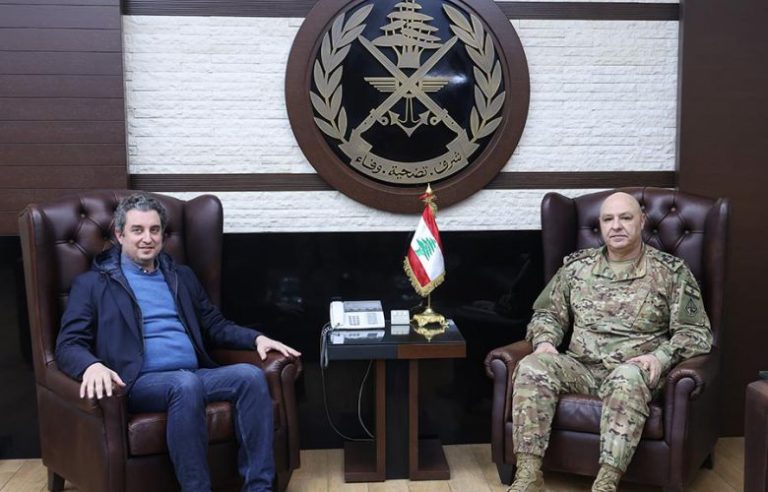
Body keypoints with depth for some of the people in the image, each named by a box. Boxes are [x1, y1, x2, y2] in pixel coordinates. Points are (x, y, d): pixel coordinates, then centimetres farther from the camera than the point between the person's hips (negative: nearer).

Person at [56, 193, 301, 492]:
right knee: (186, 384, -37)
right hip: (140, 383, -5)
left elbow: (215, 327, 25)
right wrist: (92, 366, -26)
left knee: (250, 375, -24)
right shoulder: (93, 284, 9)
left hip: (197, 375, 5)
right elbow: (68, 345, -1)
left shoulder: (181, 276, 24)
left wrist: (256, 338, 5)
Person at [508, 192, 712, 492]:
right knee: (532, 367, -27)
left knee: (627, 378, -39)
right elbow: (547, 312, 18)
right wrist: (545, 341, -4)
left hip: (633, 371, -3)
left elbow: (696, 331, 1)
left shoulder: (671, 272, 3)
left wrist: (661, 356, -17)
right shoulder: (576, 266, 12)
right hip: (581, 367, 3)